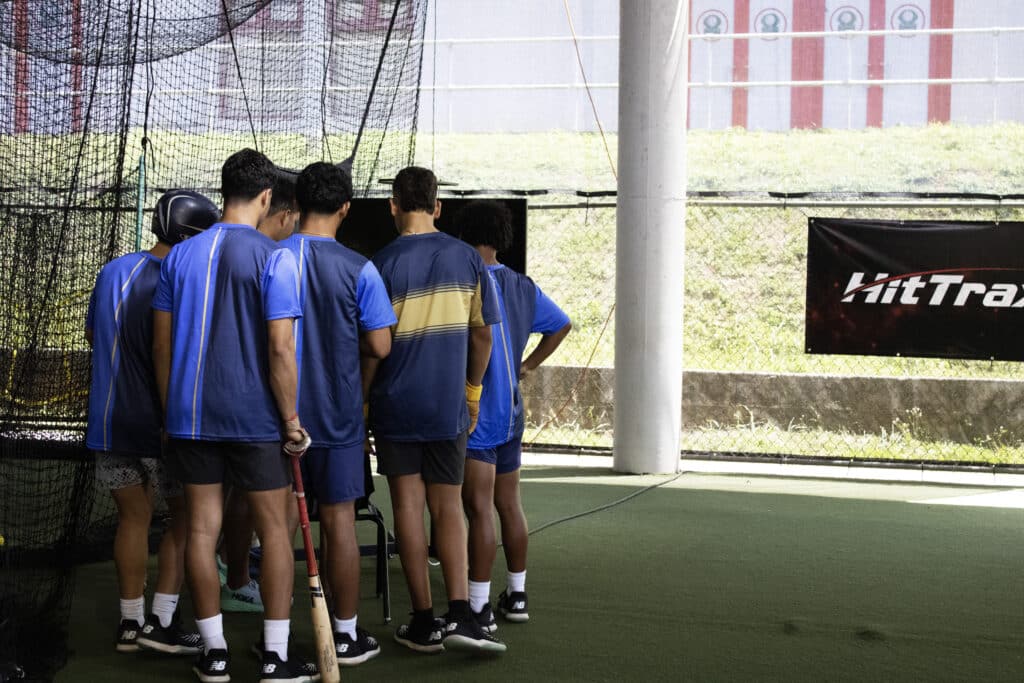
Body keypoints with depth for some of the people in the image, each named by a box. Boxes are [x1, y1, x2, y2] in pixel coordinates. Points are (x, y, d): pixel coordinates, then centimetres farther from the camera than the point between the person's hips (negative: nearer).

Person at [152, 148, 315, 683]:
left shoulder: (179, 256, 5)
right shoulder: (272, 258, -9)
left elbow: (162, 345, 7)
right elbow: (280, 348, -14)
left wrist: (171, 411, 17)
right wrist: (290, 419, -6)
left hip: (190, 417, 4)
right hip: (254, 417, -4)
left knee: (202, 529, 8)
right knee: (275, 530, 5)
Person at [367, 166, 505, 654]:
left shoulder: (384, 265, -7)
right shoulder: (466, 258, 1)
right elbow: (482, 332, 6)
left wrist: (361, 401, 6)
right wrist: (472, 390, 17)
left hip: (396, 405, -2)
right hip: (449, 407, 2)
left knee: (408, 508, 5)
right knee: (447, 507, 9)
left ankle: (424, 623, 7)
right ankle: (459, 614, -6)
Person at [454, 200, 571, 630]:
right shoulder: (523, 287, 10)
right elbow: (562, 325, 23)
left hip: (476, 413, -8)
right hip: (511, 412, 8)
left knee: (479, 510, -8)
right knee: (508, 505, 17)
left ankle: (478, 607, -8)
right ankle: (516, 595, 25)